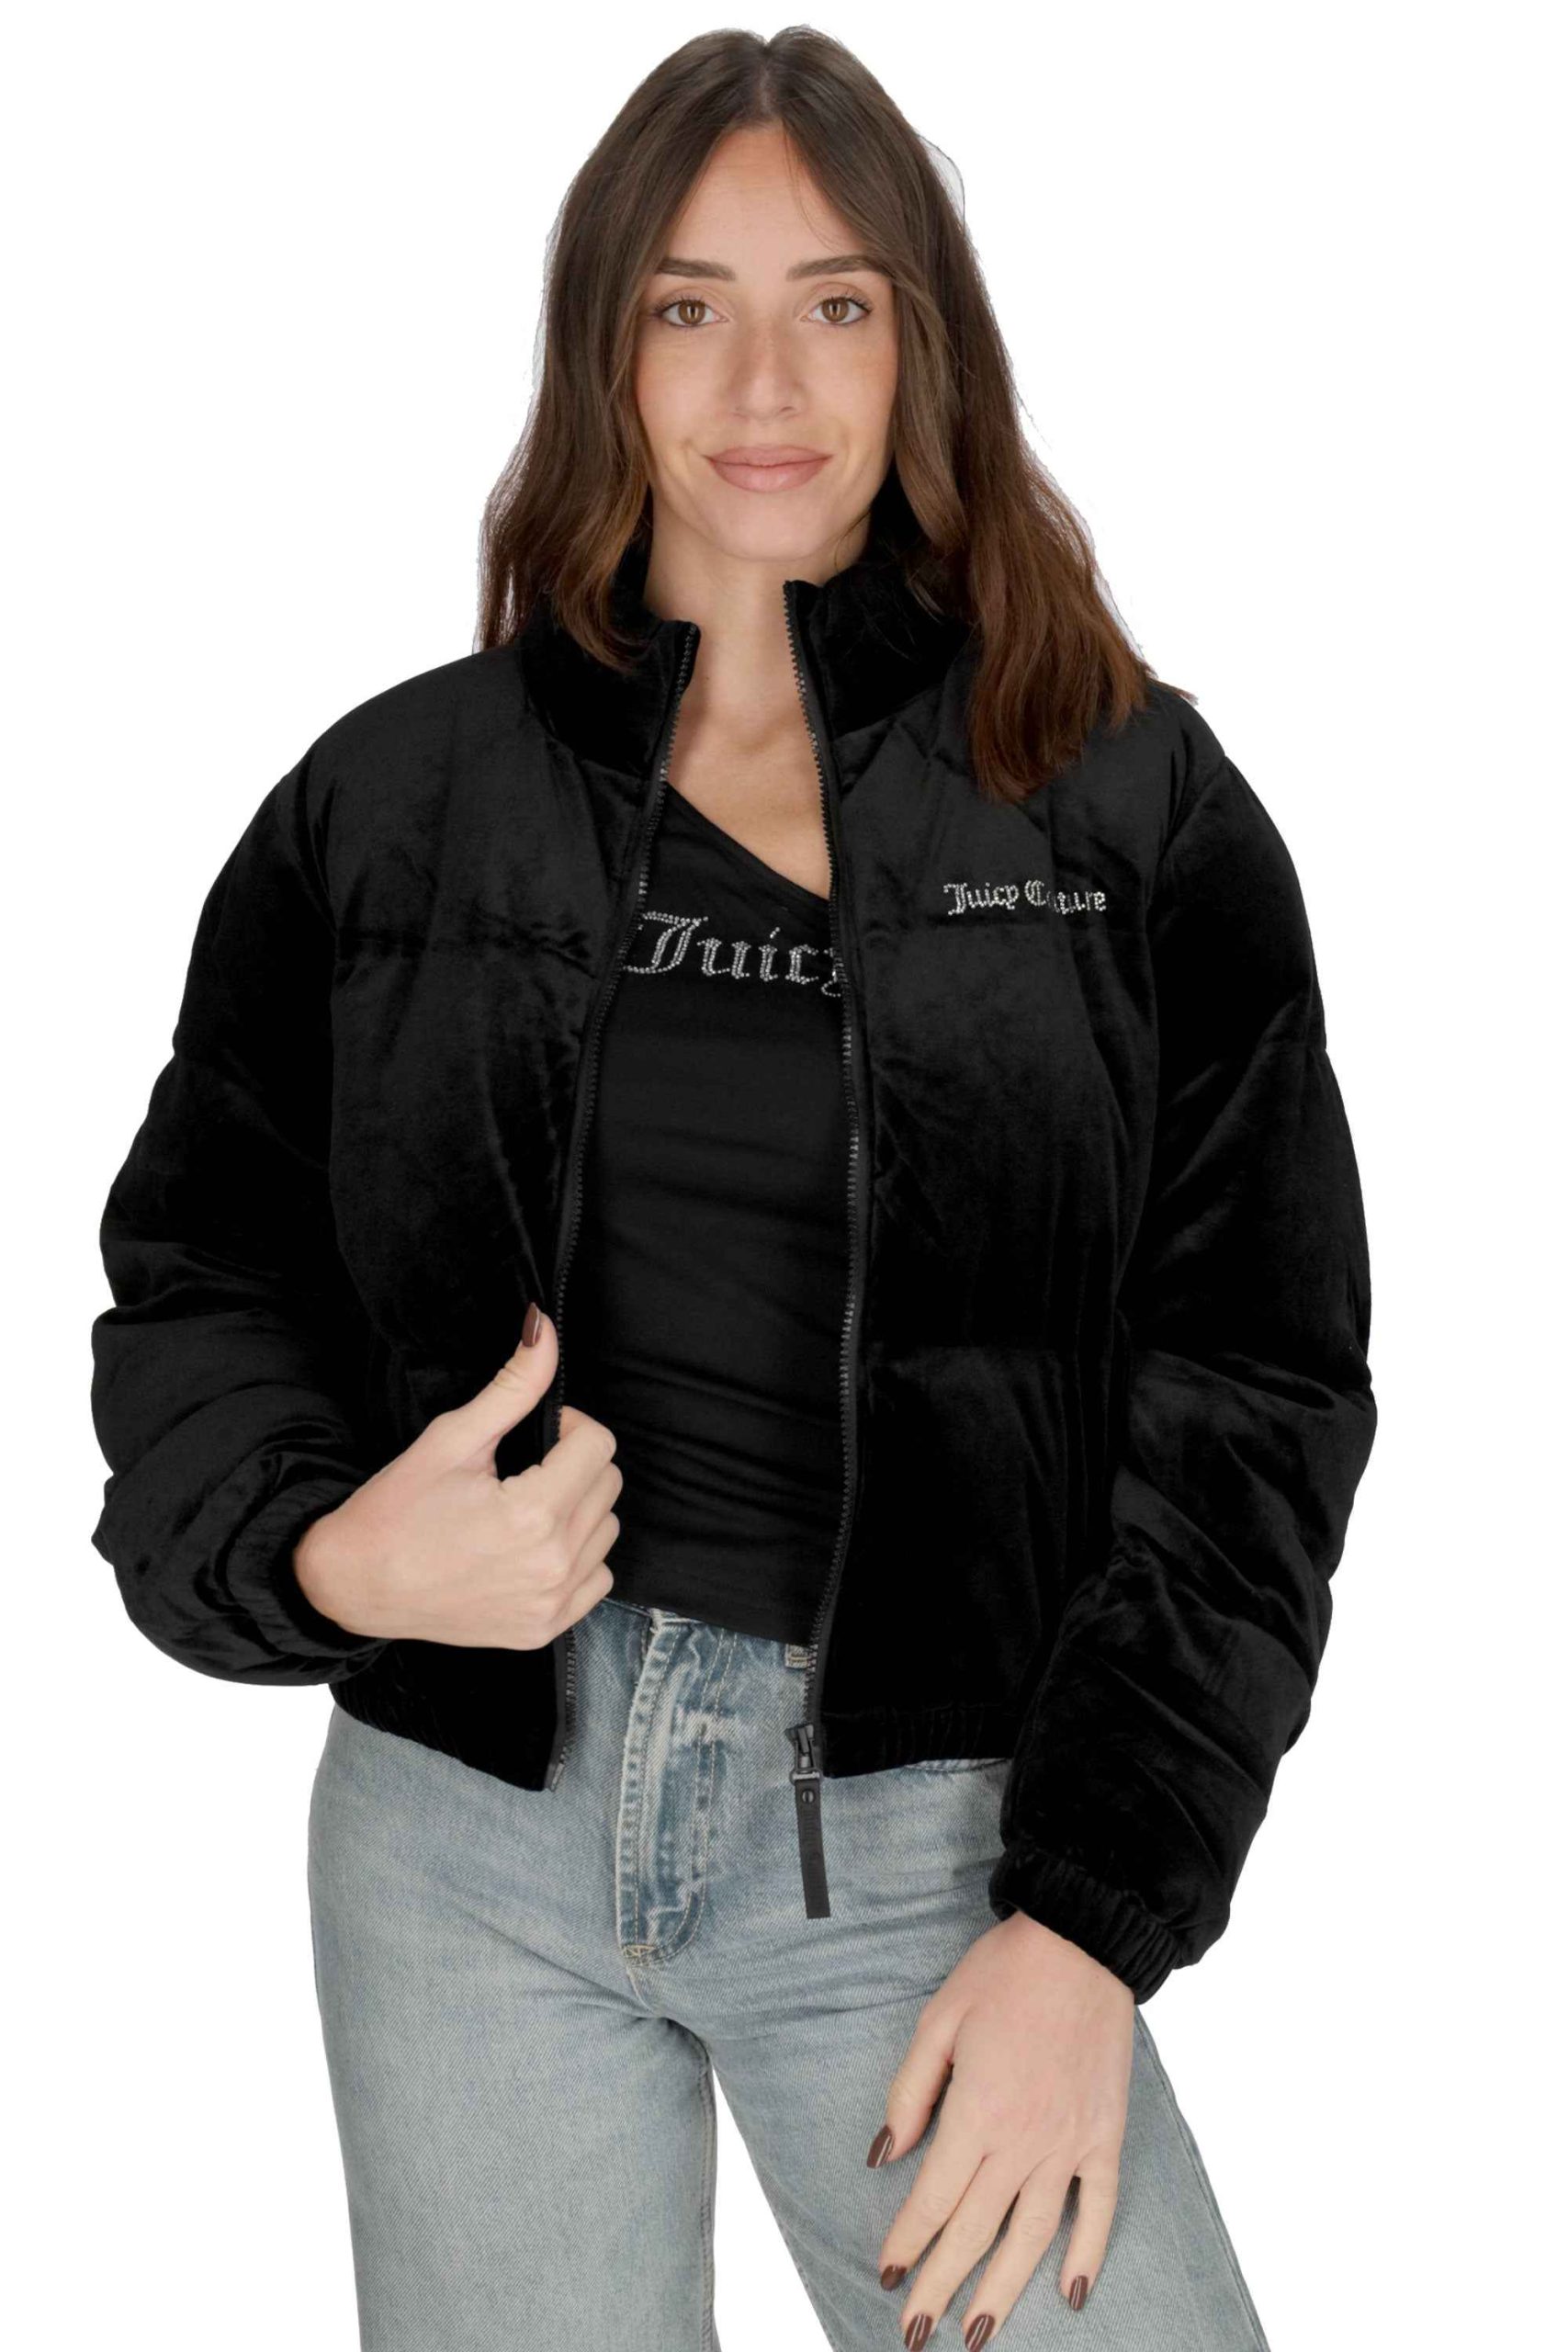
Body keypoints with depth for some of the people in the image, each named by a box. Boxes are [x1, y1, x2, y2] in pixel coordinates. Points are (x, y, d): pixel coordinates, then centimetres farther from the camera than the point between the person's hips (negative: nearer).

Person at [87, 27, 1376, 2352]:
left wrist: (1089, 1920, -9)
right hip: (463, 1818, 2)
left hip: (929, 1842, -1)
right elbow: (196, 1269, 9)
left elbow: (1248, 1393, -2)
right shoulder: (390, 802, 5)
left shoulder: (1135, 808, 0)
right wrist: (318, 1549, -14)